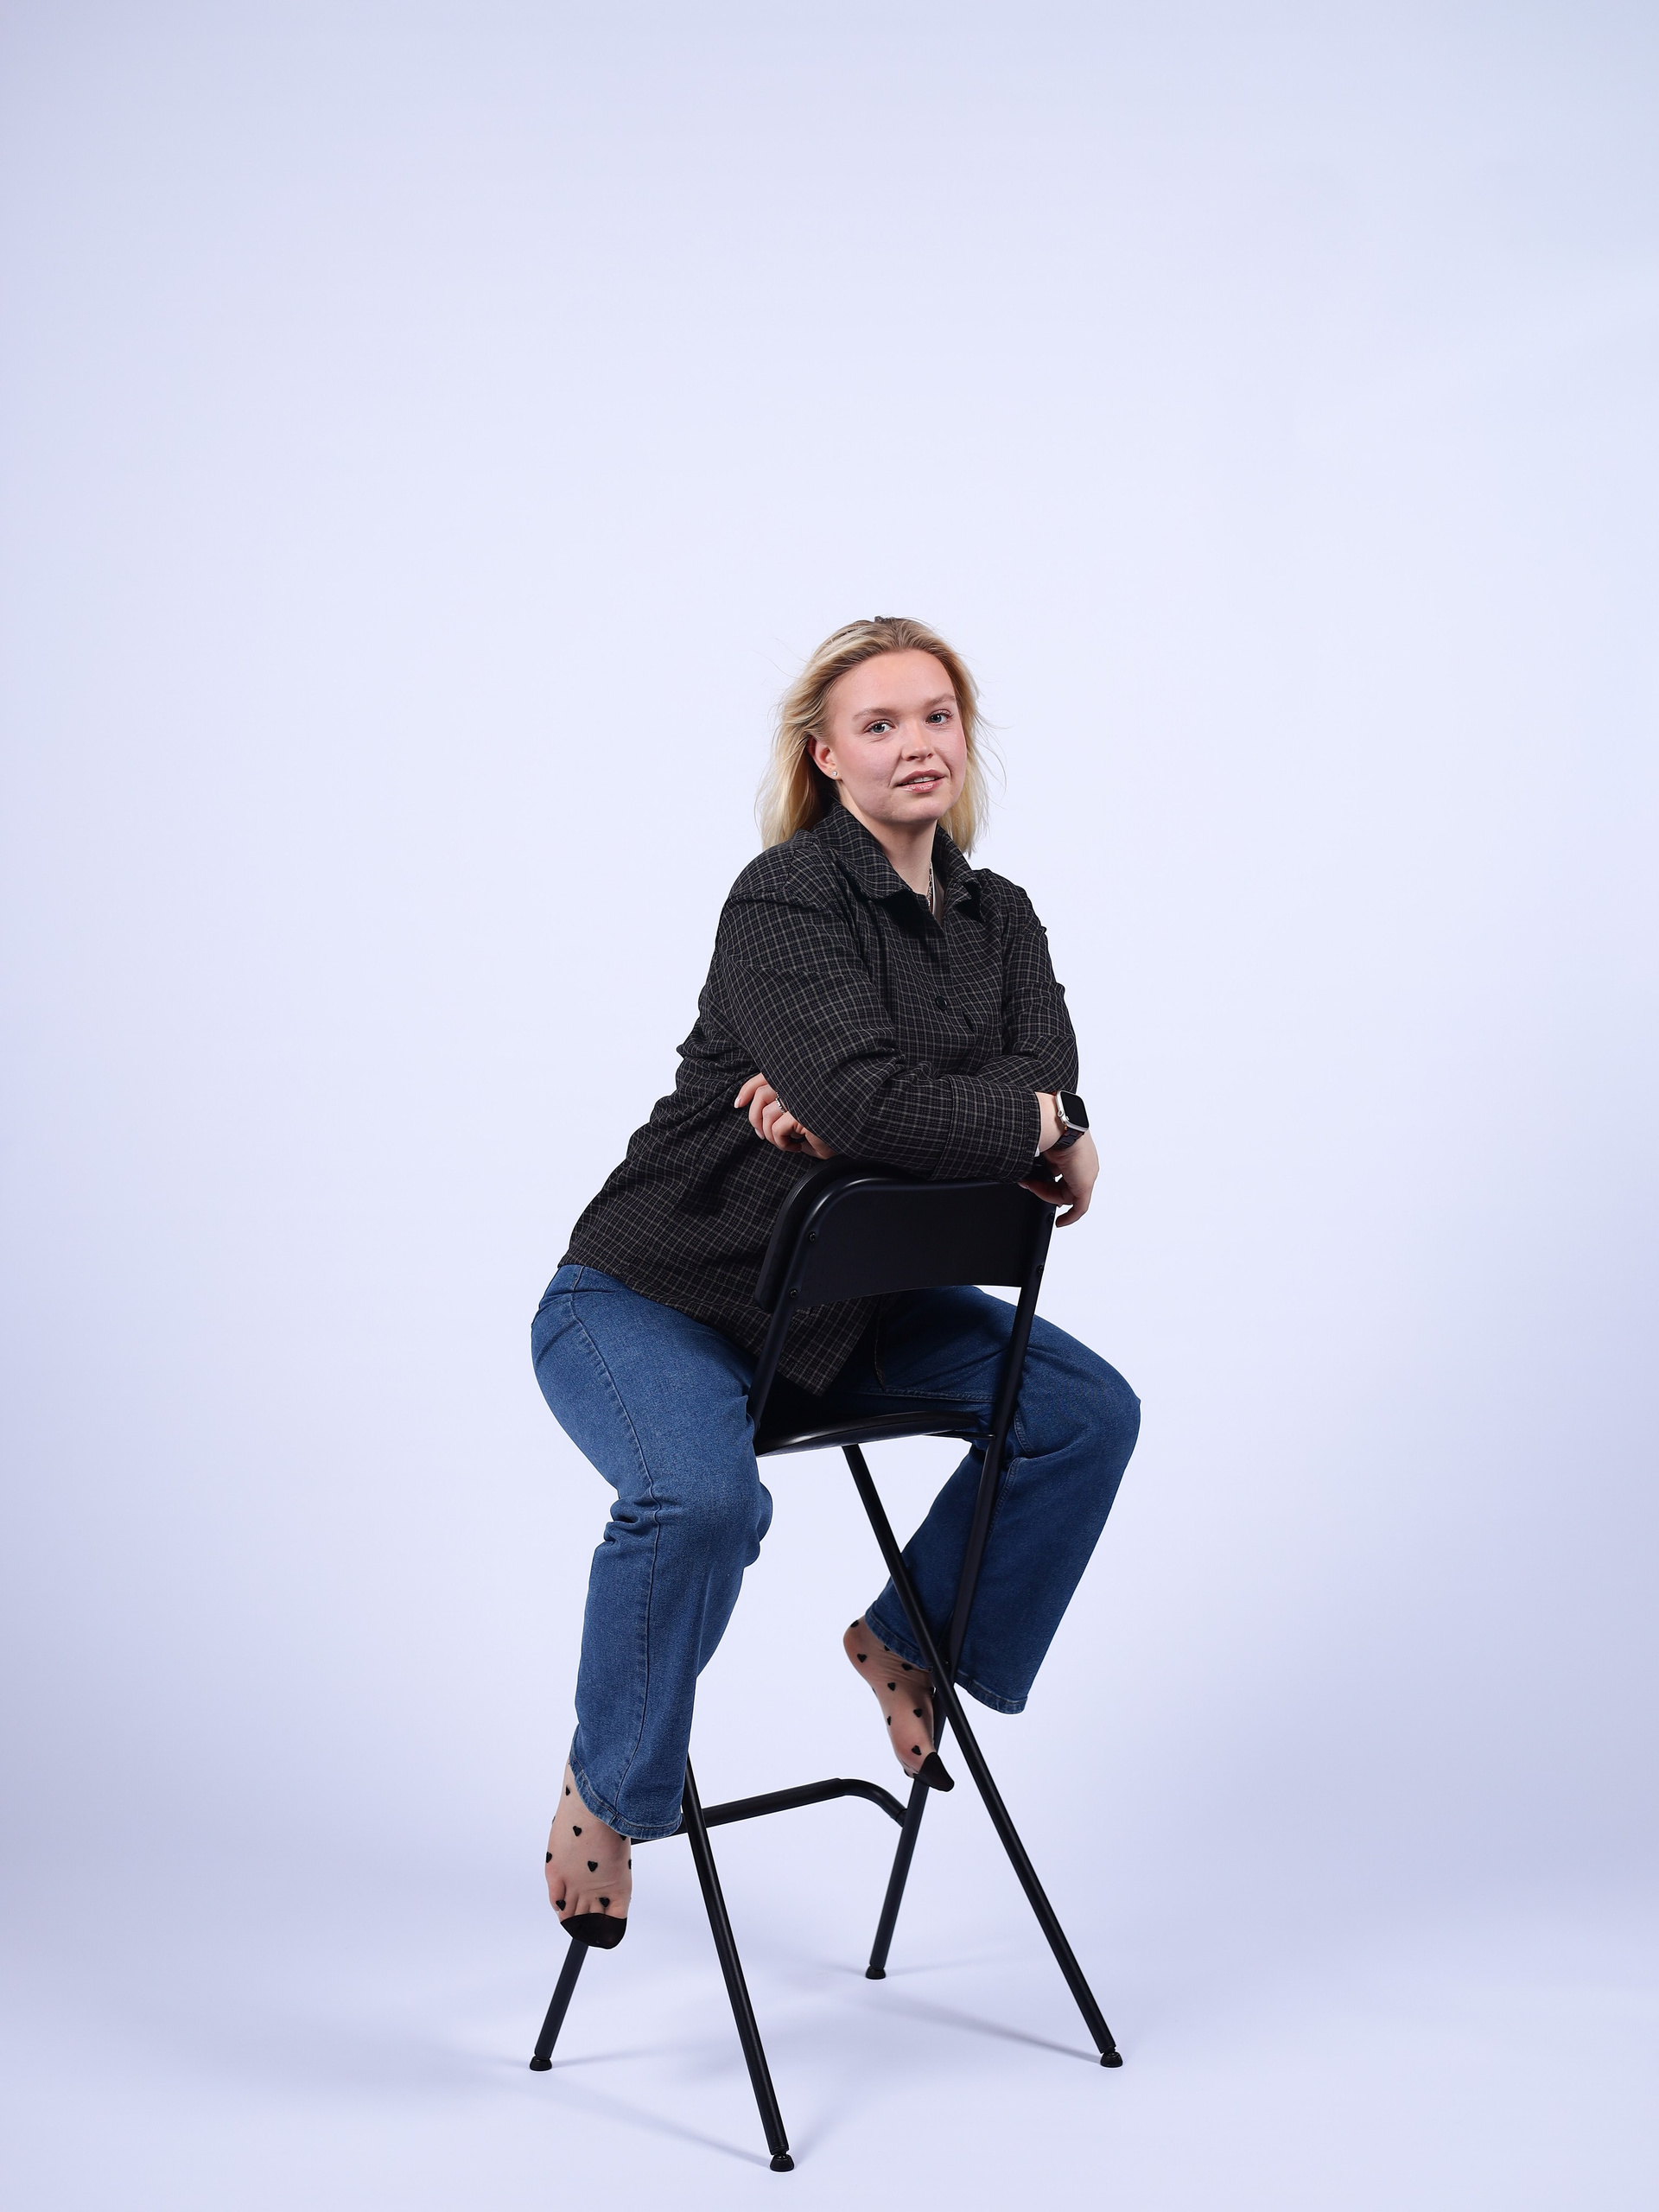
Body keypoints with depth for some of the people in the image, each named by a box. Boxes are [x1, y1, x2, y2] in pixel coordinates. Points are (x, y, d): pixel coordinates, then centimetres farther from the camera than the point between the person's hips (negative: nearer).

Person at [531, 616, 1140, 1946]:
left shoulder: (1000, 917, 5)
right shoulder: (785, 902, -19)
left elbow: (1043, 1080, -13)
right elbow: (871, 1100, -34)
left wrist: (852, 1106, -27)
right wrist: (1050, 1132, -21)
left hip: (846, 1301, 7)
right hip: (652, 1299, -7)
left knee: (1086, 1408, -5)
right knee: (706, 1499, -36)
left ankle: (911, 1640, 16)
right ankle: (607, 1790, -9)